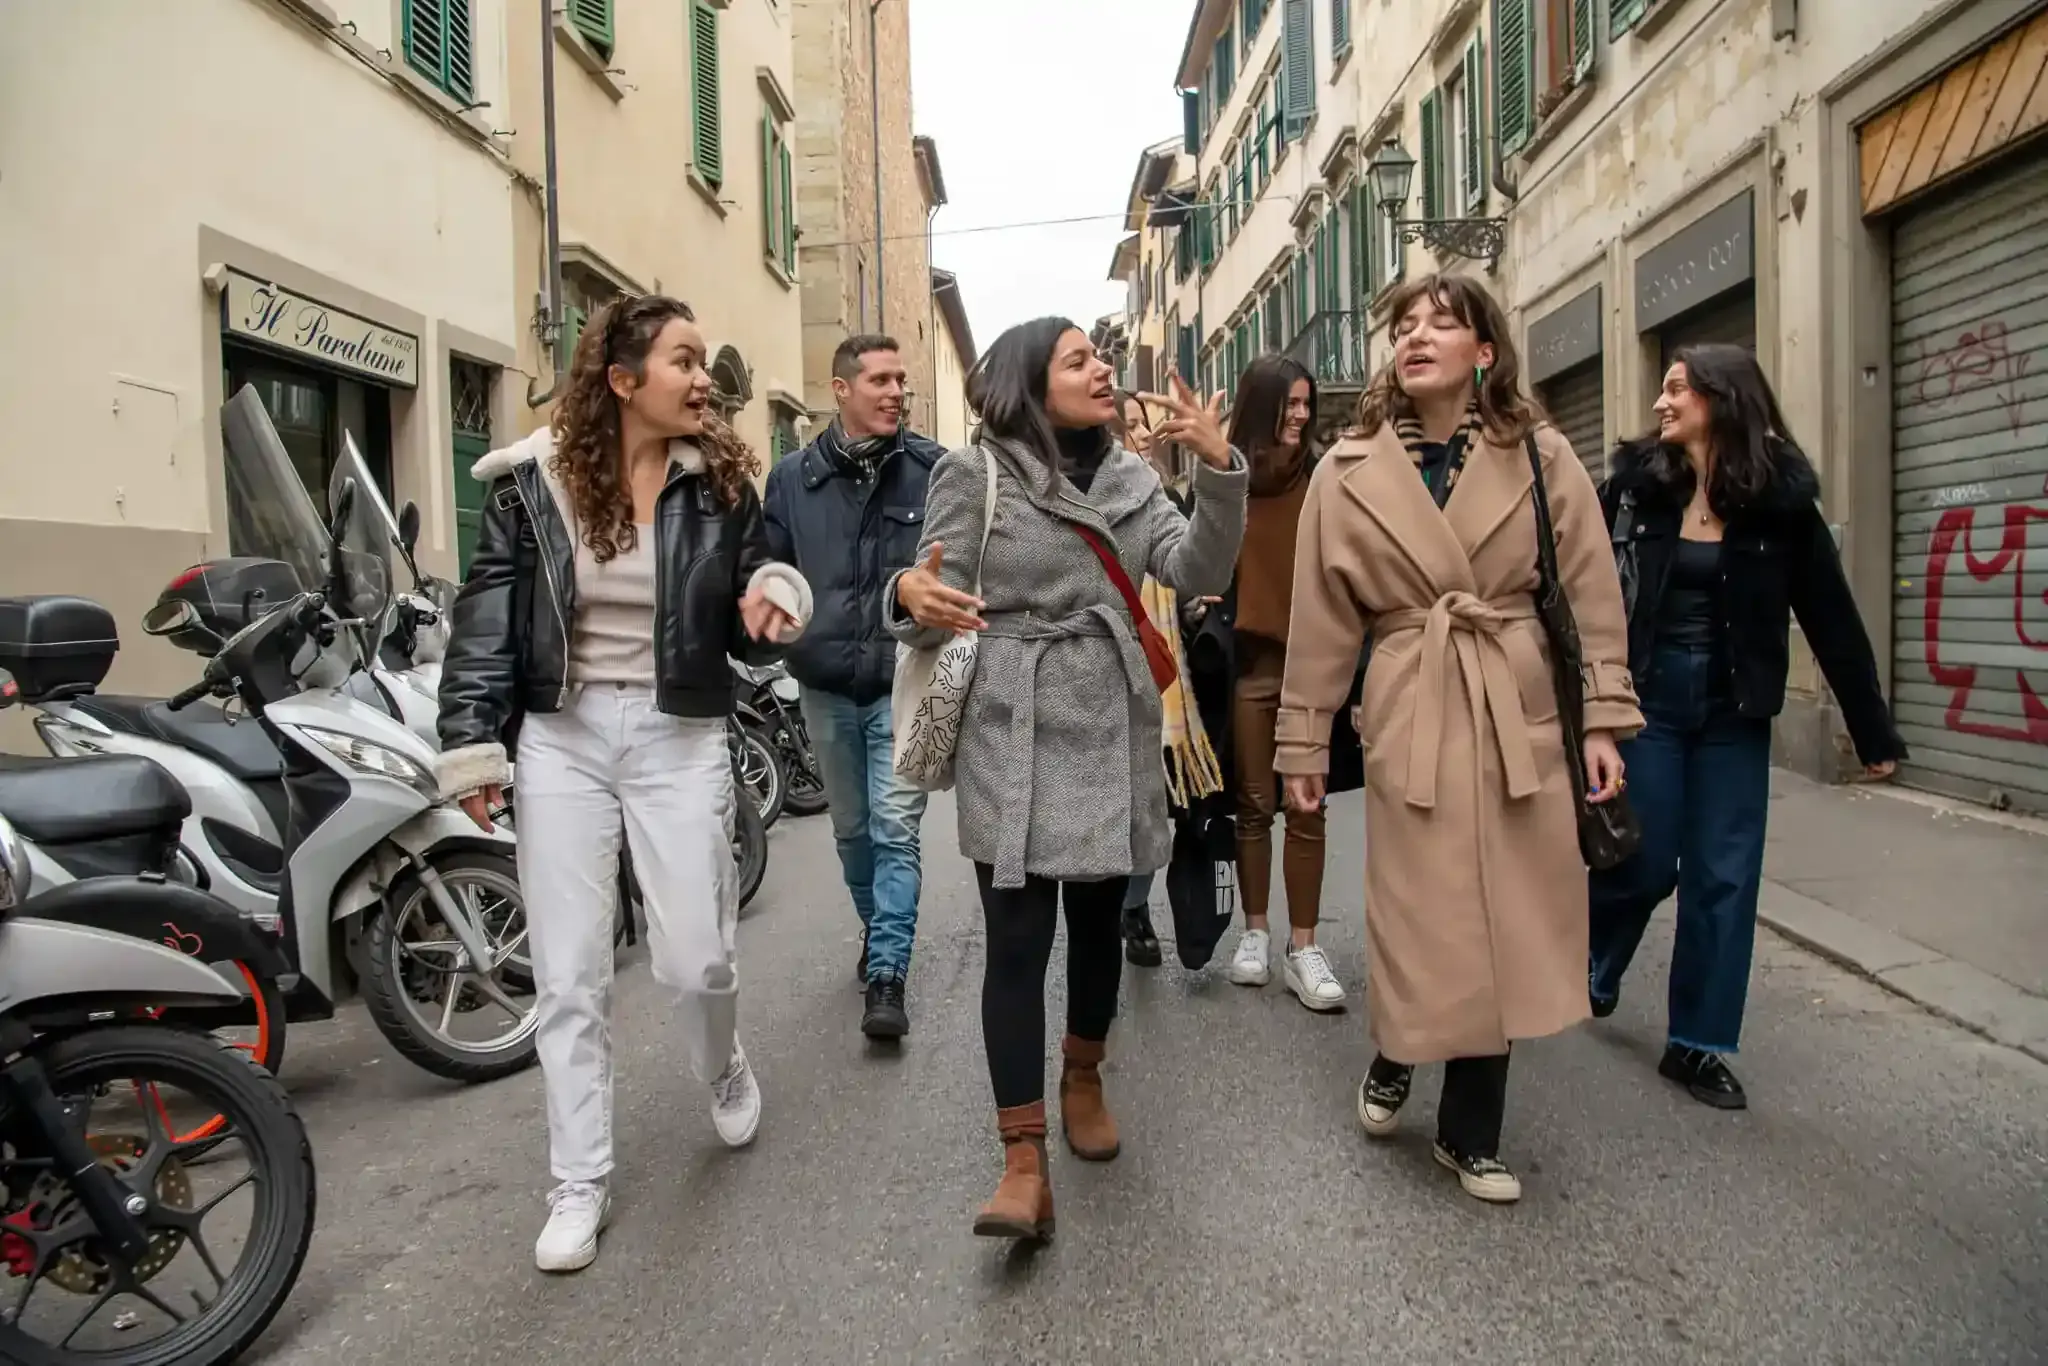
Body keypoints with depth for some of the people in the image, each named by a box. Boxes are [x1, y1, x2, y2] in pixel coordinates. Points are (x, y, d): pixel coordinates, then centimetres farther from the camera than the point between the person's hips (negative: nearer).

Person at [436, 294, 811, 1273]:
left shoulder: (720, 482, 1)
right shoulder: (530, 481, -2)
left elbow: (747, 638, 5)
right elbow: (485, 619, 1)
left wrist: (776, 599, -17)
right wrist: (472, 743, -4)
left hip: (679, 738, 0)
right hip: (561, 740, 0)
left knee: (696, 959, 1)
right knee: (567, 976, 4)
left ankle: (722, 1064, 38)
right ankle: (580, 1185, 19)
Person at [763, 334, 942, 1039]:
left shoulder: (934, 469, -4)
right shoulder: (792, 477, 3)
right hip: (825, 687, 3)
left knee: (896, 831, -5)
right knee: (852, 830, 17)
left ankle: (887, 976, 2)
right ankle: (878, 931, 39)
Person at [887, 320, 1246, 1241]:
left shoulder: (1127, 478, 11)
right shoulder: (972, 474, -3)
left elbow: (1197, 571, -2)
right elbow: (935, 613, -5)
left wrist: (1220, 468, -16)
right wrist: (910, 594, -29)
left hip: (1110, 729, 5)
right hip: (1013, 735, -4)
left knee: (1099, 922, 13)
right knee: (1017, 936, -8)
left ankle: (1082, 1080, 37)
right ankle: (1024, 1163, -3)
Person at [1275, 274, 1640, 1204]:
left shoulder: (1543, 458, 3)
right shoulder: (1348, 472, 1)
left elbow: (1593, 598, 4)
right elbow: (1321, 620, 1)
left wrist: (1603, 718, -2)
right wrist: (1304, 744, 2)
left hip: (1521, 719, 2)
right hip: (1409, 718, -1)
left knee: (1504, 929, 8)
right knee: (1425, 924, 3)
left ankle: (1470, 1135, 26)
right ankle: (1394, 1058, 36)